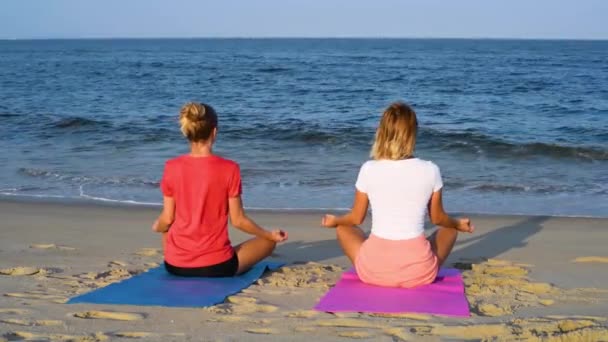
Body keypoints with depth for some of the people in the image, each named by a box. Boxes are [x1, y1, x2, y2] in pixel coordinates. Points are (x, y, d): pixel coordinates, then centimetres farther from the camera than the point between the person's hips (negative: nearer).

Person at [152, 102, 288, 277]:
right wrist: (271, 235, 10)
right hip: (216, 266, -1)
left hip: (176, 265, 2)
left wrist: (156, 226, 25)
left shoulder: (172, 167, -7)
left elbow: (167, 219, 1)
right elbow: (238, 220, -7)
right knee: (268, 242, 24)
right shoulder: (229, 169, -14)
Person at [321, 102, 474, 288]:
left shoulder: (369, 169, -5)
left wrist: (334, 221, 32)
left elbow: (356, 218, 9)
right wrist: (459, 224, 35)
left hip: (374, 271, -1)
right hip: (418, 272, 1)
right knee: (449, 229, 32)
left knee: (343, 228, 30)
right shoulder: (430, 170, -4)